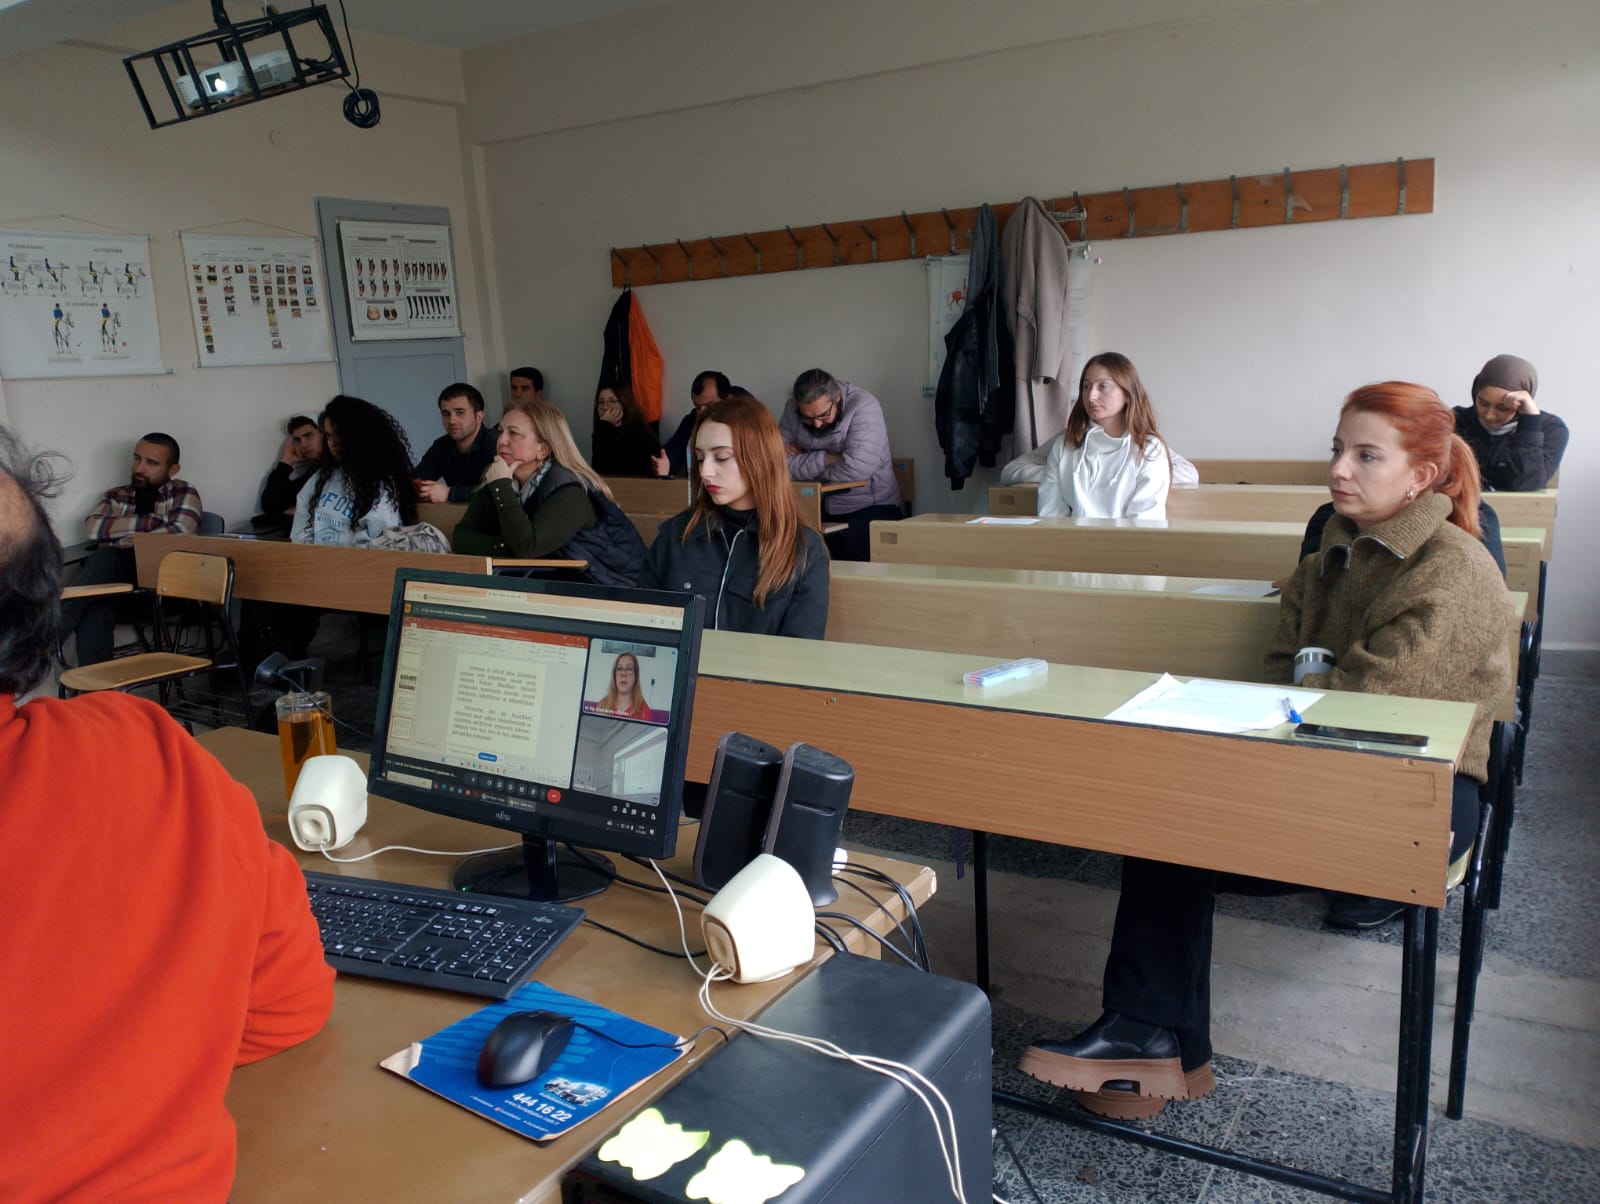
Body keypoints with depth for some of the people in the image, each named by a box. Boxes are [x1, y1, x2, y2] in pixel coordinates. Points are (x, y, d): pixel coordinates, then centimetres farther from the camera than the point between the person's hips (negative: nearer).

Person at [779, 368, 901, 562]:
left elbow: (856, 469, -28)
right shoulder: (792, 409, -3)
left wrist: (805, 464, -14)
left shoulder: (864, 406, -17)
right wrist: (826, 459, -20)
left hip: (869, 509, -4)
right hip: (818, 509, 4)